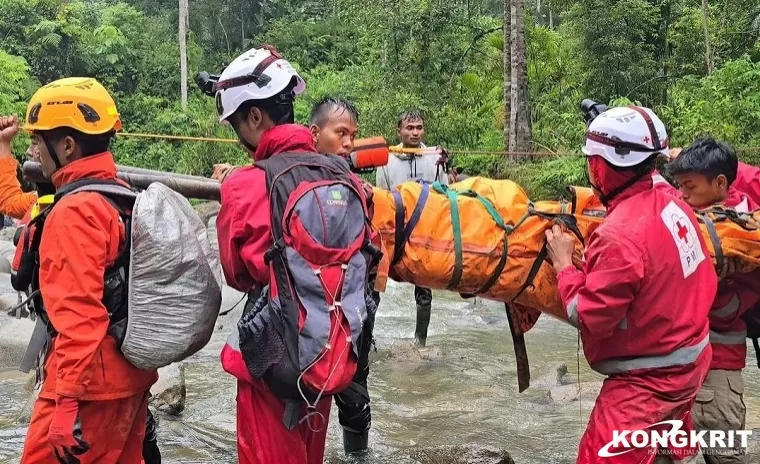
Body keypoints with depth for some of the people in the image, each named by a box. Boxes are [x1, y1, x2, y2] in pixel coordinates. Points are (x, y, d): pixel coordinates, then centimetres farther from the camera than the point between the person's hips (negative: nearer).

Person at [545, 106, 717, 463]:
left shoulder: (619, 236, -28)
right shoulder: (670, 203, -4)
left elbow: (588, 318, -21)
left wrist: (564, 265, -11)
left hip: (648, 380, -9)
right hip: (690, 360, 9)